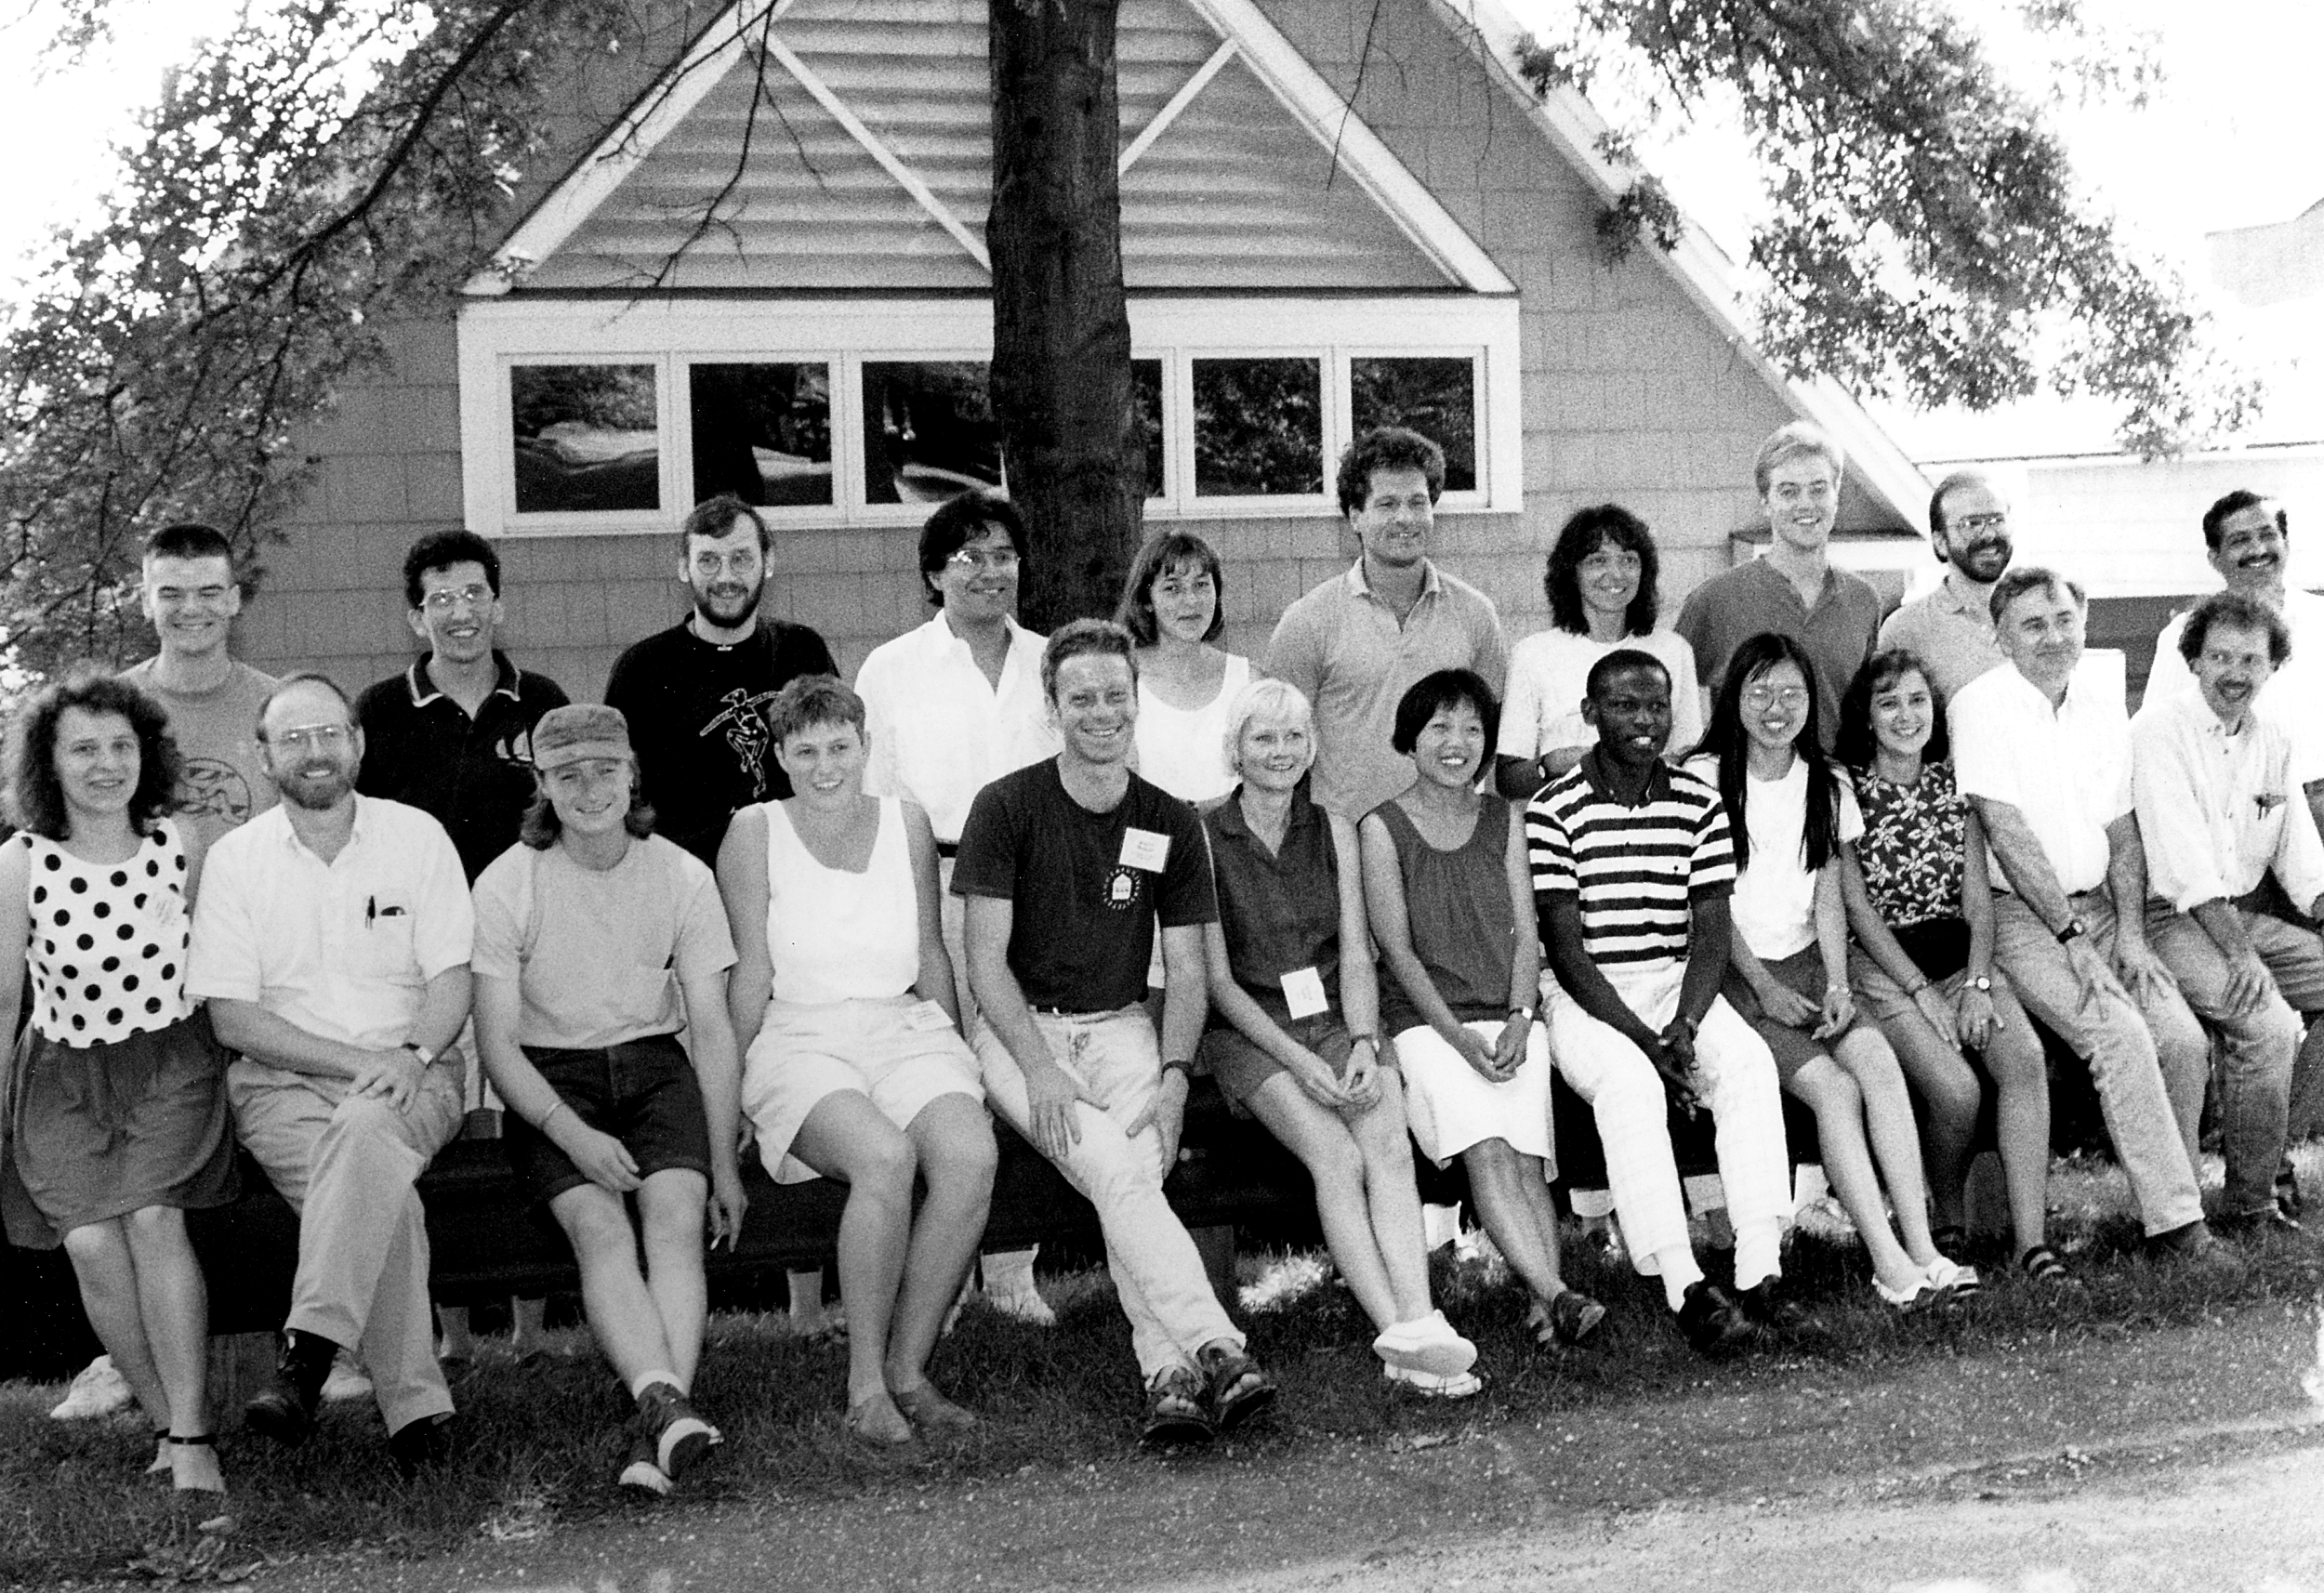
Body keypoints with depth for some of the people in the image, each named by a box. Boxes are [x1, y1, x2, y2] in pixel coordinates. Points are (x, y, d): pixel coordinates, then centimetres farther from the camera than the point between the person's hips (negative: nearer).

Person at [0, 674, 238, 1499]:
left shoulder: (181, 844, -5)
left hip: (172, 1062, 0)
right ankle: (166, 1421, -1)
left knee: (152, 1219, -22)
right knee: (90, 1242, -17)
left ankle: (191, 1434, -16)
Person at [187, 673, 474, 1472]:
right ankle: (416, 1407, -28)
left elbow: (451, 979, 3)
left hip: (414, 1076, 0)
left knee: (366, 1128, -36)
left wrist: (411, 1057, -18)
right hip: (281, 1080, 0)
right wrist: (359, 1059, -13)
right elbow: (231, 1017, -1)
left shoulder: (417, 837, 7)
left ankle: (307, 1355, -41)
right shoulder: (235, 858, 5)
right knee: (382, 1198, -30)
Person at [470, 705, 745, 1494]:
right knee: (599, 1227, -28)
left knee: (677, 1215, -26)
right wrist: (574, 1135, -20)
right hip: (549, 1078, -1)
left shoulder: (682, 876, 2)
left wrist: (725, 1163, -3)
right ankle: (668, 1406, -45)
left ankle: (655, 1428, -38)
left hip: (655, 1065, 2)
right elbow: (497, 1040, -6)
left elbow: (712, 1029, 4)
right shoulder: (507, 884, -4)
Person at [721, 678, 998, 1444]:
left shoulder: (906, 823, 12)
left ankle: (909, 1368, -15)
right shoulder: (755, 833, 3)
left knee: (971, 1156, -28)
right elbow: (753, 971, 1)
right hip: (801, 1039, -3)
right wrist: (734, 1082, -3)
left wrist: (958, 1056, 14)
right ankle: (864, 1383, -22)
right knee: (884, 1156, -35)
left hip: (907, 1030, 4)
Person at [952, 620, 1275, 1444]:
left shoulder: (1170, 823, 7)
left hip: (1122, 1026, 3)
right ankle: (1215, 1350, -39)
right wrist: (1040, 1069, -18)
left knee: (1136, 1166, -28)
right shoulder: (1006, 807, -4)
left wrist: (1173, 1074, -10)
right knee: (1117, 1171, -28)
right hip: (1022, 1028, -3)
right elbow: (986, 961, -6)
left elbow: (1185, 970, 7)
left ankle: (1168, 1371, -37)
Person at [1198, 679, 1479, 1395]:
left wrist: (1364, 1043, -11)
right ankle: (1401, 1336, -34)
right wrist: (1297, 1060, -14)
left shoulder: (1334, 831, 13)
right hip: (1249, 1033, -3)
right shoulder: (1205, 839, 0)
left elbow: (1356, 956, 8)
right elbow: (1218, 979, -3)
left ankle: (1418, 1327, -38)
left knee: (1389, 1144, -26)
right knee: (1336, 1156, -28)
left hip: (1338, 1021, 3)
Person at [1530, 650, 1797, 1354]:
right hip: (1585, 997, -3)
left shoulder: (1699, 805, 7)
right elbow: (1566, 949, -10)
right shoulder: (1553, 813, -6)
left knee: (1748, 1060, -27)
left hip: (1679, 984, 4)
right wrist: (1642, 1038, -20)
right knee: (1630, 1082, -34)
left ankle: (1759, 1271, -30)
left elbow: (1712, 933, 2)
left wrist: (1685, 1026, -16)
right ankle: (1687, 1290, -37)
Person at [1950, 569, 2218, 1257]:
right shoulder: (1980, 706, -8)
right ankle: (2174, 1216, -18)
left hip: (2099, 905, 6)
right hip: (2019, 914, -6)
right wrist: (2073, 939, -15)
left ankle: (2170, 1198, 3)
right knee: (2121, 1034, -24)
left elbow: (2122, 830, 12)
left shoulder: (2104, 709, 12)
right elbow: (2008, 835, -14)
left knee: (2183, 1039, -13)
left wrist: (2130, 932, -3)